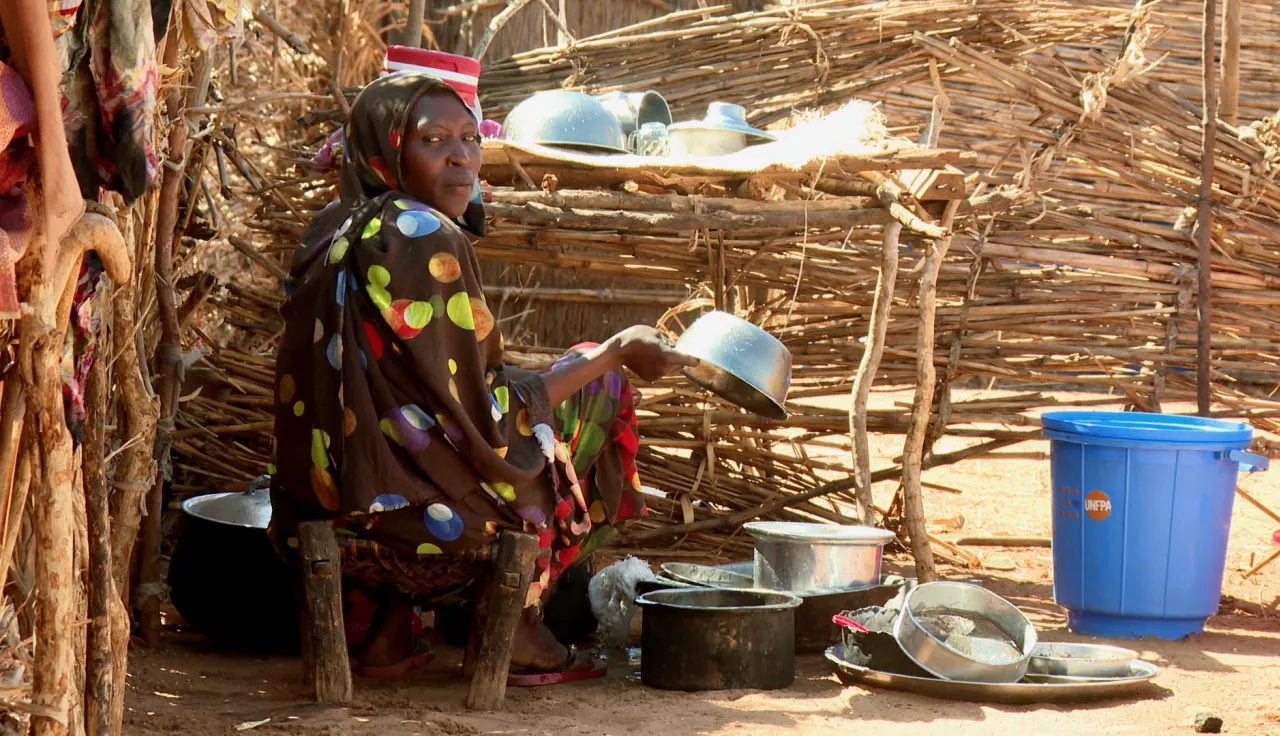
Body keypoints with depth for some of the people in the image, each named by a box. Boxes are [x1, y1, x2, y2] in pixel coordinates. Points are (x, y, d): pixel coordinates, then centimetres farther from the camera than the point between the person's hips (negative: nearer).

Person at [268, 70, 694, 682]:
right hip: (415, 508, -8)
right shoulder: (428, 240, -19)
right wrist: (615, 353, -9)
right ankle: (514, 619, 12)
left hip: (322, 499, 8)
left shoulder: (327, 235, 7)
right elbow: (487, 419, -15)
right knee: (598, 390, 10)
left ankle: (386, 628, 19)